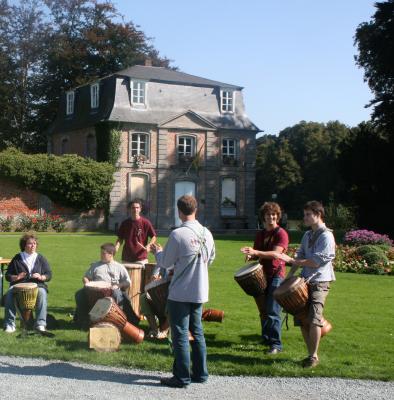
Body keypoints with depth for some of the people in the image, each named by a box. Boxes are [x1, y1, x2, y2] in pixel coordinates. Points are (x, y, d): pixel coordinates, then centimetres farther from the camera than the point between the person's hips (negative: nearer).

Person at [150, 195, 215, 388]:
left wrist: (157, 251, 12)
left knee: (180, 334, 1)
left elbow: (166, 262, -8)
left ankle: (182, 377, 6)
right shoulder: (206, 233, 2)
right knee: (197, 332, 16)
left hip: (180, 293, -6)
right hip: (200, 292, 6)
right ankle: (200, 373, 22)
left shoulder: (177, 234, -16)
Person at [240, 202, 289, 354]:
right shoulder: (260, 234, 15)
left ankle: (276, 344, -8)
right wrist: (250, 256, -2)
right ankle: (266, 338, 24)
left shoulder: (281, 233, -6)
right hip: (263, 274, 7)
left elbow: (276, 253, -19)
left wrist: (256, 252, -31)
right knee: (263, 309, 11)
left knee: (272, 311, -11)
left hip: (276, 275, -7)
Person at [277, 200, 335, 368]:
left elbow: (316, 261, -16)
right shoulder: (307, 235, 16)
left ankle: (313, 356, -1)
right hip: (304, 282, 7)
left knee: (313, 319, -13)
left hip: (319, 283, -7)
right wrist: (289, 277, 5)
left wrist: (291, 261, -14)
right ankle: (311, 353, 17)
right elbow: (300, 256, 15)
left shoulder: (326, 236, -9)